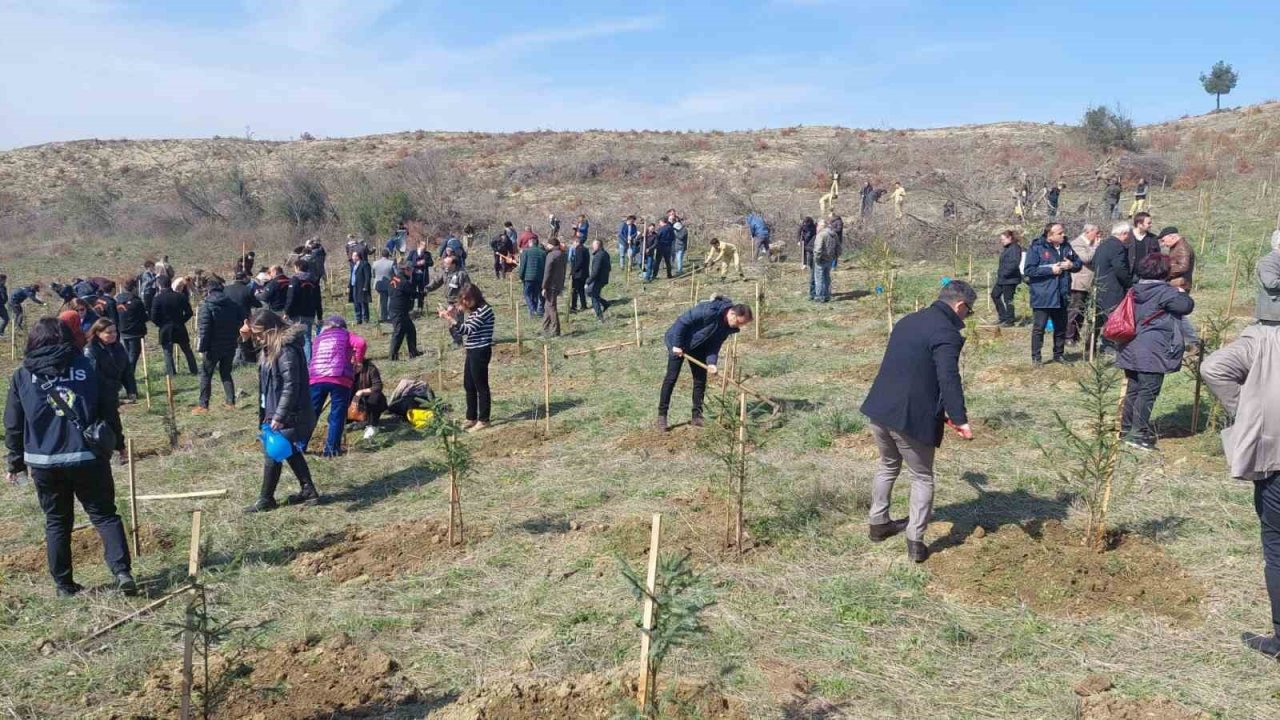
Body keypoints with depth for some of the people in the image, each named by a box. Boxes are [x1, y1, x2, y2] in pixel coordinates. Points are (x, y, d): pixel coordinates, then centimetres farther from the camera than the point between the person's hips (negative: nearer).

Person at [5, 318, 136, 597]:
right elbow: (109, 410, 1)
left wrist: (16, 461, 15)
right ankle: (122, 571, -7)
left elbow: (13, 424, 5)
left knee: (56, 522, 14)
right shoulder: (87, 367, -1)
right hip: (88, 458, -1)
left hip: (43, 462, 1)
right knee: (104, 514, 8)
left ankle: (64, 584, 18)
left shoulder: (22, 376, 1)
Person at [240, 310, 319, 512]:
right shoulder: (269, 348, 8)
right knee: (291, 453, 18)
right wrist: (246, 339, 9)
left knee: (272, 455, 1)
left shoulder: (287, 351, -23)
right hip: (276, 413, 10)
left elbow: (291, 387, -26)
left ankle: (265, 500, 15)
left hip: (290, 416, -10)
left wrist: (279, 416, -28)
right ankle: (308, 491, 28)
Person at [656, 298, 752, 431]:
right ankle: (662, 415, 2)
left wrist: (711, 362, -23)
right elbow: (682, 321, -29)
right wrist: (677, 344, -25)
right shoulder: (709, 311, -35)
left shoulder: (728, 327, -12)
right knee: (671, 378, -5)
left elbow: (715, 345, -6)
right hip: (678, 342, -7)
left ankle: (697, 417, 9)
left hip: (698, 346, 7)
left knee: (700, 380, 2)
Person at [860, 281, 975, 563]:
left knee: (888, 465, 27)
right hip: (911, 418, -7)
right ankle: (915, 543, 9)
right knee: (922, 477, 10)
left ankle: (878, 523, 37)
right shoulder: (947, 334, -13)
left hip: (879, 409, 7)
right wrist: (960, 419, -29)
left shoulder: (907, 321, 14)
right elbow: (949, 379, -25)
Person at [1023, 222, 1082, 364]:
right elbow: (1028, 270, -16)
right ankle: (1036, 357, 7)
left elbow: (1079, 263, 18)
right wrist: (1051, 270, -19)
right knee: (1039, 327, -1)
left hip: (1061, 295, 6)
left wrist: (1071, 265, -6)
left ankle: (1058, 355, 27)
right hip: (1042, 296, -6)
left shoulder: (1066, 247, 8)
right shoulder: (1036, 248, -10)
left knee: (1061, 327, 14)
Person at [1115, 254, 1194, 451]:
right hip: (1152, 352, -8)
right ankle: (1138, 432, -6)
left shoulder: (1136, 291, 11)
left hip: (1131, 349, 8)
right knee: (1149, 391, -4)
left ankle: (1126, 427, 22)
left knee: (1133, 388, 15)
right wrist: (1181, 293, 10)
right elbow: (1187, 305, -12)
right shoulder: (1165, 292, -12)